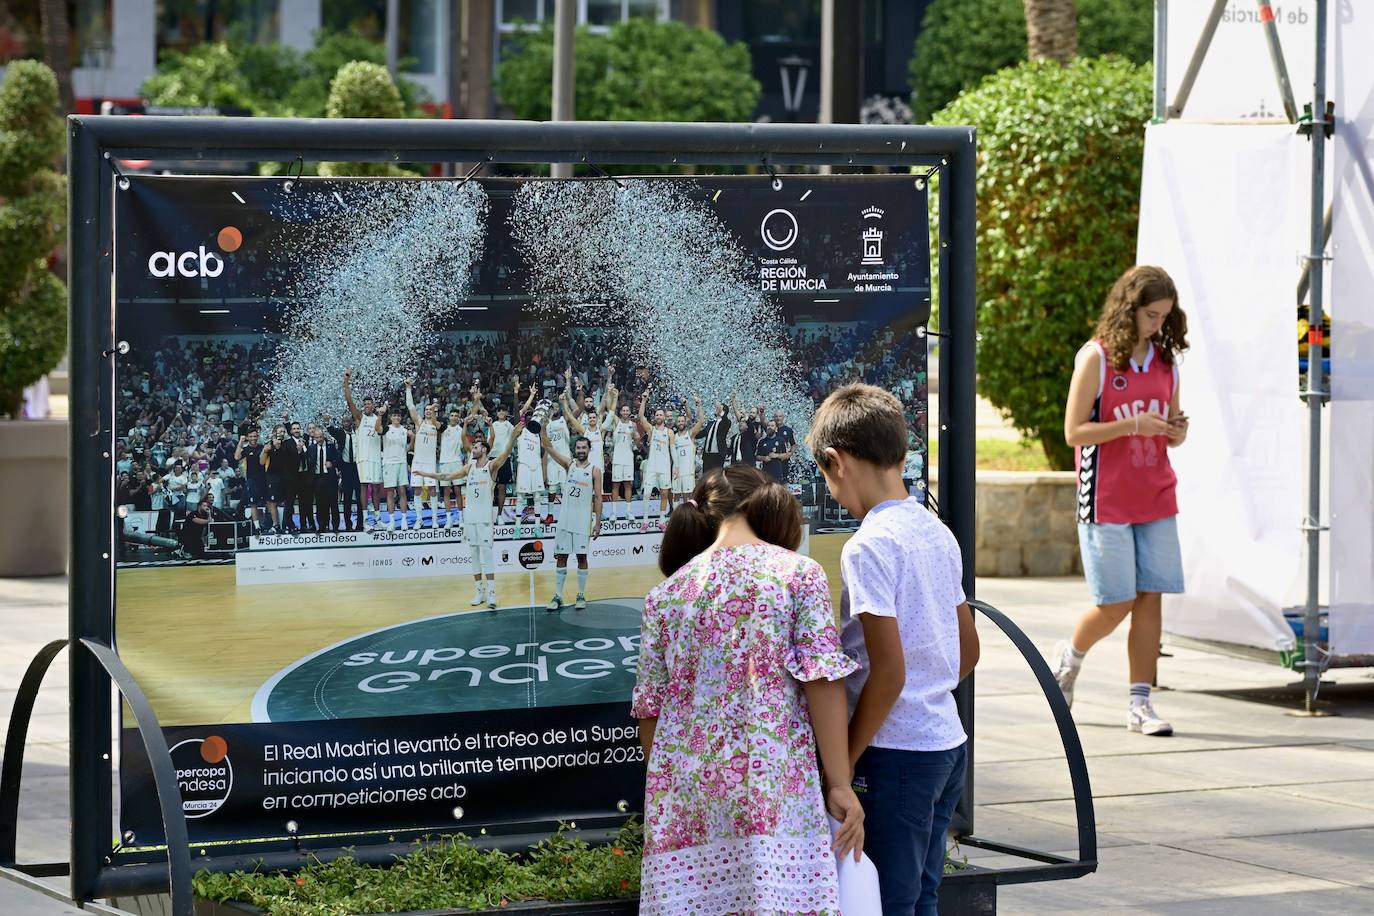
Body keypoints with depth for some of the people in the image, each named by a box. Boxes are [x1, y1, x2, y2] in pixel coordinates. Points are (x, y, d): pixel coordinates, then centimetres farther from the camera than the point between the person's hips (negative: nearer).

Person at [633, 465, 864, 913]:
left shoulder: (665, 594, 12)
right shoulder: (797, 572, 2)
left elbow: (650, 709, 13)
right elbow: (821, 683, -5)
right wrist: (840, 785, -3)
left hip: (686, 797, 4)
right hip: (774, 790, -4)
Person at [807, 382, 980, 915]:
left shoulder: (868, 547, -16)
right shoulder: (937, 534, 10)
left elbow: (889, 671, -20)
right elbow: (968, 649, 17)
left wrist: (842, 765, -12)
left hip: (895, 753, -8)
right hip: (948, 746, 8)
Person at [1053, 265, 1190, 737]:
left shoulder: (1166, 361, 10)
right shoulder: (1096, 358, -6)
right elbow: (1074, 432, -9)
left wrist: (1177, 432, -5)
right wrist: (1132, 426, -19)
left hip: (1156, 499, 5)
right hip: (1106, 500, -5)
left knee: (1150, 599, -1)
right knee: (1115, 604, -5)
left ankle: (1140, 705, 3)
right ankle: (1070, 658, 24)